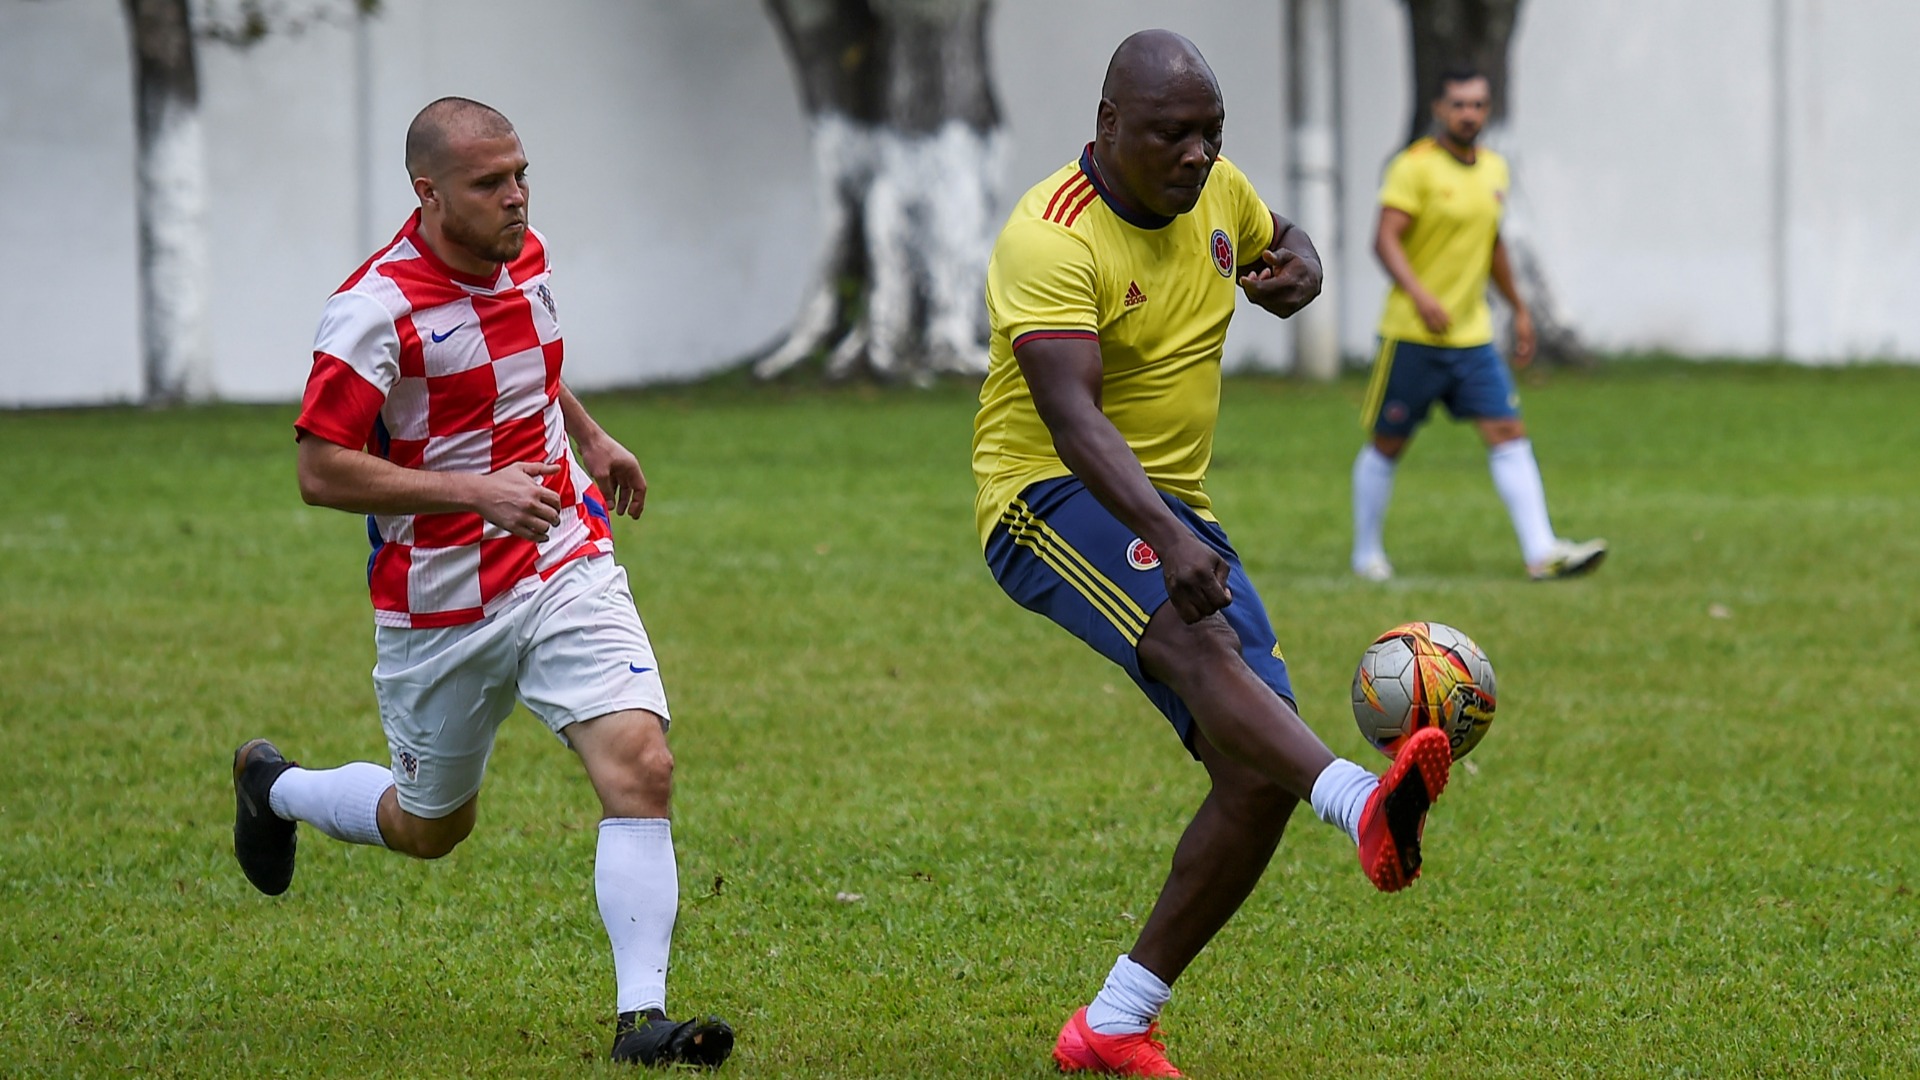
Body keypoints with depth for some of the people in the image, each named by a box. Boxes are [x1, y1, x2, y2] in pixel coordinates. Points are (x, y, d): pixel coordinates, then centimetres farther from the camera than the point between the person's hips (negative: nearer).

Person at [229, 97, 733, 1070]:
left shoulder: (523, 258, 2)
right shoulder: (377, 308, -20)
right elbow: (319, 472, -21)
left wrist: (590, 438, 22)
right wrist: (475, 491, -26)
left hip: (566, 568, 5)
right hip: (440, 610, -5)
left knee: (640, 768, -16)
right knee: (429, 826, 14)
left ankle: (641, 1019, -16)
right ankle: (273, 788, 46)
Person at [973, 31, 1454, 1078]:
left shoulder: (1216, 190, 5)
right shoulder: (1053, 239, -19)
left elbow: (1277, 239, 29)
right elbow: (1073, 414, -31)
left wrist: (1297, 271, 1)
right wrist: (1169, 542, -46)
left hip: (1172, 508, 8)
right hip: (1052, 497, -8)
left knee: (1262, 770, -5)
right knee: (1200, 642, -37)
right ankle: (1367, 805, -64)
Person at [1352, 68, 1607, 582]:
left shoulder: (1493, 168, 11)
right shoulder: (1415, 167, -11)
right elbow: (1386, 239, -20)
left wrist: (1519, 309, 26)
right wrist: (1419, 295, -34)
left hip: (1473, 336, 6)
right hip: (1412, 335, -6)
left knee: (1508, 433, -6)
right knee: (1387, 444, 5)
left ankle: (1541, 553, -12)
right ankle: (1366, 553, 20)